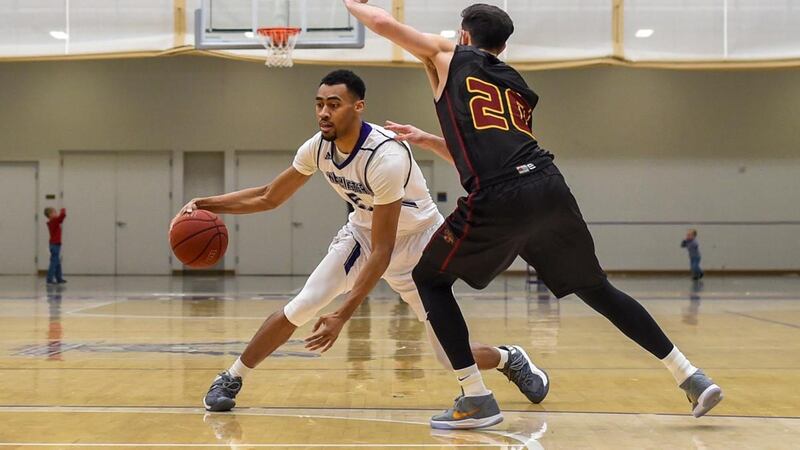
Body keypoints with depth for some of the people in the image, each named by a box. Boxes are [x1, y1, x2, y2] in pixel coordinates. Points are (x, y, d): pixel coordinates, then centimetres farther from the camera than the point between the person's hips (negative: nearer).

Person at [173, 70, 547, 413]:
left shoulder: (386, 157, -36)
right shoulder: (318, 148, -16)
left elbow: (382, 251, -33)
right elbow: (269, 197, -1)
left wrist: (343, 315, -35)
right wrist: (208, 204, -14)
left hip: (417, 243, -5)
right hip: (363, 233, 5)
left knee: (452, 357, -5)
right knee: (299, 309, -13)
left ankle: (510, 358, 28)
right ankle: (230, 379, 4)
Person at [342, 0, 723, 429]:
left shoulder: (448, 55, 18)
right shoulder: (517, 84, 31)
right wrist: (428, 140, 44)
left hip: (499, 201, -5)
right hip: (550, 188, 6)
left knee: (429, 279, 15)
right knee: (596, 289, 22)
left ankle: (476, 399, 6)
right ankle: (691, 377, 21)